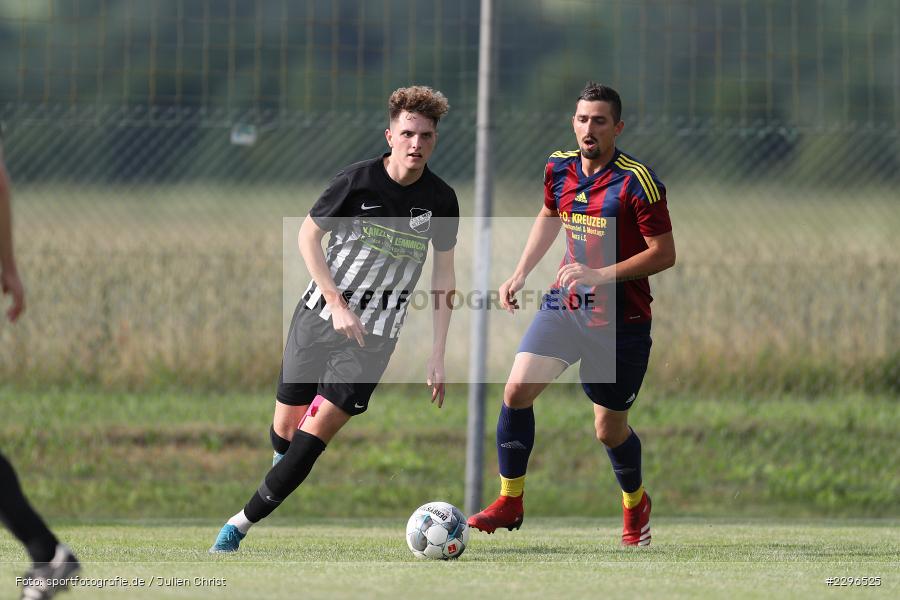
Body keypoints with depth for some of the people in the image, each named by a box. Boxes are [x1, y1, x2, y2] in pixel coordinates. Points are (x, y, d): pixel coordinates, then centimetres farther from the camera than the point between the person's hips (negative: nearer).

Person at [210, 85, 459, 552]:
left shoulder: (441, 200, -3)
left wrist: (437, 354, 3)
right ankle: (286, 465, 43)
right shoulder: (358, 181, -11)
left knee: (315, 433, -12)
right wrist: (338, 307, -11)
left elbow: (443, 274, 8)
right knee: (285, 431, 5)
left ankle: (240, 526, -7)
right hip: (318, 317, 0)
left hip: (374, 337, 0)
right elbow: (308, 236, -3)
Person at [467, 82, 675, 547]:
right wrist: (521, 273, 14)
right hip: (565, 302, 5)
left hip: (620, 317, -5)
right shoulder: (559, 168, 2)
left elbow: (664, 254, -16)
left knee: (609, 430, 6)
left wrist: (601, 274, -24)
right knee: (516, 391, -14)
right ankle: (510, 503, -2)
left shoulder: (636, 182, -17)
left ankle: (635, 504, 36)